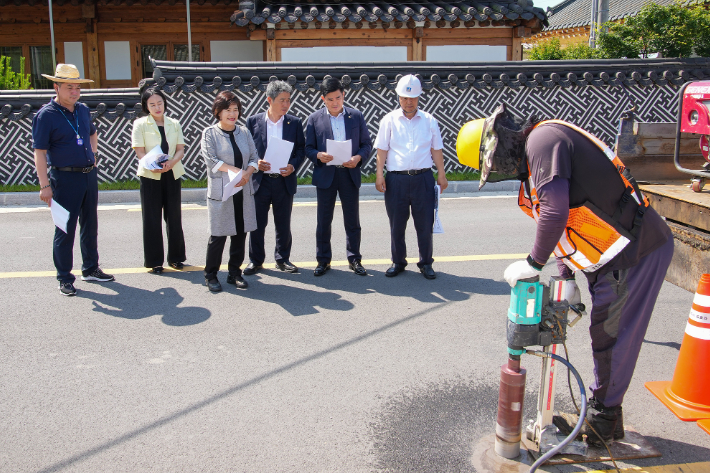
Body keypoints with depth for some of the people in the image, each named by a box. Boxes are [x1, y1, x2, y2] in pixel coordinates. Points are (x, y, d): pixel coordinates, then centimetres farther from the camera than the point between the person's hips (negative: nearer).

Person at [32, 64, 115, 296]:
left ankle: (90, 268, 29)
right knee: (65, 229, 0)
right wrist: (45, 185, -18)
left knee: (90, 224, 15)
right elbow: (39, 152, -13)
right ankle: (64, 278, 10)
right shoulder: (46, 115, -10)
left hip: (90, 175, 7)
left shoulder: (83, 110, 9)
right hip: (65, 178, -6)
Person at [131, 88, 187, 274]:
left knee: (174, 216, 6)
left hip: (172, 174, 3)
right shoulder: (140, 124, 1)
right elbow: (140, 151, -6)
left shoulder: (174, 124, 10)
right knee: (152, 219, 1)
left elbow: (181, 149, 5)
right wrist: (153, 167, -24)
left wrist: (171, 162, -16)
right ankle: (154, 261, 9)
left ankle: (175, 257, 19)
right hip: (150, 176, -3)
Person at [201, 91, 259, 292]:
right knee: (218, 234, -1)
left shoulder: (244, 132, 10)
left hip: (243, 191, 4)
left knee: (240, 232, 7)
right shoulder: (210, 133, -2)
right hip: (220, 191, -4)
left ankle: (235, 272, 20)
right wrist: (236, 170, -17)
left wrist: (247, 174, -13)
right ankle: (211, 275, 12)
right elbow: (211, 160, -12)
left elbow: (254, 157, 6)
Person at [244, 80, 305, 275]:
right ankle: (255, 260, 20)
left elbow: (301, 149, 6)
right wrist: (255, 163, -14)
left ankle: (283, 259, 25)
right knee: (257, 223, 6)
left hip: (284, 180, 1)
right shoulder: (253, 121, 1)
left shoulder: (294, 123, 4)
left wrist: (293, 166, -11)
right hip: (259, 180, -1)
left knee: (283, 223, 10)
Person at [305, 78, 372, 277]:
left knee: (352, 220, 7)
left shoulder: (356, 116, 5)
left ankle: (354, 259, 19)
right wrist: (319, 155, -18)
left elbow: (367, 143, 7)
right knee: (324, 220, 6)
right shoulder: (315, 118, 3)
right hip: (325, 173, 0)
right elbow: (308, 148, 3)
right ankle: (323, 260, 17)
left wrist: (358, 157, -12)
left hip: (350, 173, 1)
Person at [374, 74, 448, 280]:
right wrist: (379, 174, -4)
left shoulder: (429, 121, 8)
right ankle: (398, 262, 22)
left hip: (423, 178, 1)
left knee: (425, 224, 4)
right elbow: (382, 149, 4)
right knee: (396, 224, 7)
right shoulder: (389, 120, 5)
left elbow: (436, 150, 11)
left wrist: (441, 174, 7)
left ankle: (426, 263, 19)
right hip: (396, 179, 0)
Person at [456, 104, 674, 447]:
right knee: (606, 336, 17)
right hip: (619, 253, 10)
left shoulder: (543, 138, -17)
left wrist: (533, 264, -16)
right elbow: (567, 225, 19)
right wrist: (567, 278, 13)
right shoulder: (532, 157, 15)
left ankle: (604, 423, 18)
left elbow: (555, 210, -28)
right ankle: (601, 413, 30)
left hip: (635, 252, -10)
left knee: (612, 340, 2)